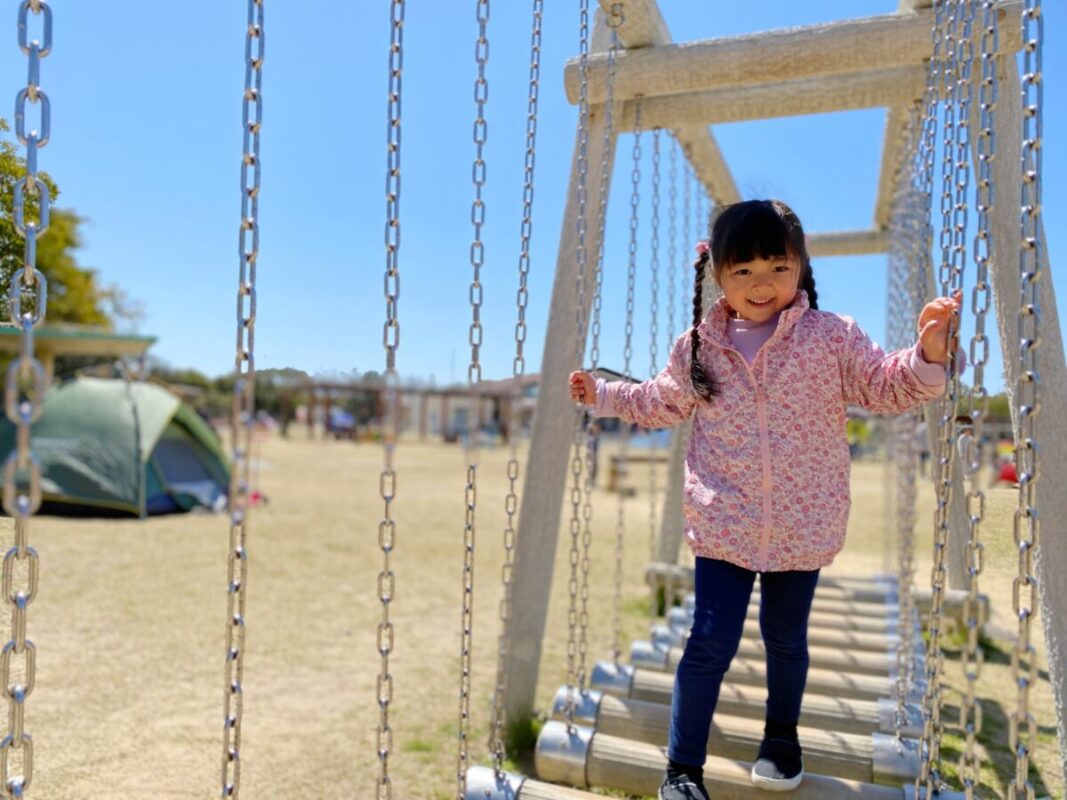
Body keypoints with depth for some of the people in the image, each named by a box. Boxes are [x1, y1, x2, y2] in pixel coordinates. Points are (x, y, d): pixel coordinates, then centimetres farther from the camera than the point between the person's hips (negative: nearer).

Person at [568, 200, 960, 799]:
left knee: (787, 639, 18)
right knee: (710, 645, -2)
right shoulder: (697, 347, 1)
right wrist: (604, 395, 16)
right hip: (723, 527, 0)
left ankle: (782, 736, 48)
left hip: (803, 528, 1)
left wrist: (928, 351, -22)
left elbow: (884, 387, -5)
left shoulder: (832, 337, -5)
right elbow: (663, 403, 17)